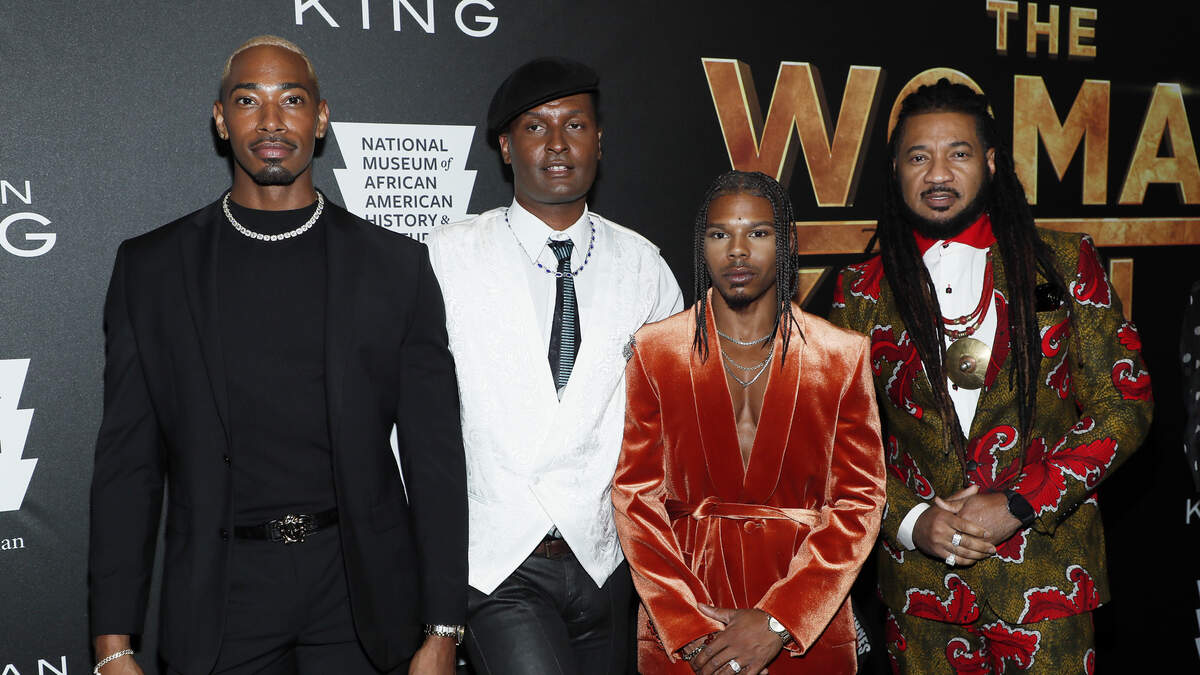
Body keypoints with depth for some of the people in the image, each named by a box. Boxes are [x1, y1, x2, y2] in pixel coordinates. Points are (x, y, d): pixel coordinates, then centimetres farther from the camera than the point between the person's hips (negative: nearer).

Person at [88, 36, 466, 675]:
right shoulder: (149, 267, 2)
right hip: (221, 599, 1)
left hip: (361, 592, 0)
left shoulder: (396, 265, -1)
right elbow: (127, 462, 3)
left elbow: (435, 458, -1)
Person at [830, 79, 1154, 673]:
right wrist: (909, 520, -10)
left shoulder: (1064, 265, 1)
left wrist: (1017, 506, -11)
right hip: (919, 577, 1)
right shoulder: (862, 291, 3)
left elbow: (1124, 405, -2)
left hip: (1045, 574, -1)